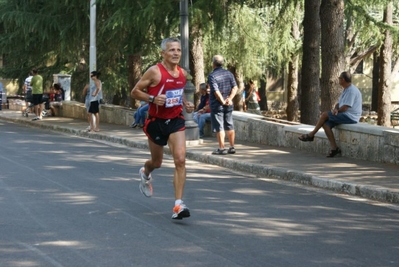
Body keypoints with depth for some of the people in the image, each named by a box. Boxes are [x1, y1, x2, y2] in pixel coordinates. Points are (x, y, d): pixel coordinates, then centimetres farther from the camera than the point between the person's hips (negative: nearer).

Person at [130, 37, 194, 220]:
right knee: (157, 162, 14)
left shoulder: (182, 73, 3)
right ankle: (145, 173, 54)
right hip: (156, 121, -3)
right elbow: (135, 91, -10)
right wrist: (153, 98, -25)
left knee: (180, 160, -14)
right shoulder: (155, 72, -14)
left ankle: (178, 204, -14)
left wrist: (186, 104, 3)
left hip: (176, 121, 3)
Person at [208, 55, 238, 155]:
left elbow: (216, 91, -19)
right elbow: (235, 87, -2)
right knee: (229, 126, 12)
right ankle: (232, 147, 15)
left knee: (219, 127, -2)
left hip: (217, 104, -6)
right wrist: (229, 98, -9)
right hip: (228, 105, 6)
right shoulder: (229, 73, 6)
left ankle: (222, 148, -3)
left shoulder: (212, 76, -12)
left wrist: (223, 101, -11)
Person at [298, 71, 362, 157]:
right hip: (345, 116, 10)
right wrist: (336, 109, -7)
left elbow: (344, 108, -22)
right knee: (326, 124, -7)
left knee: (325, 114, -13)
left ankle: (311, 135, 1)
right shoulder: (345, 90, 18)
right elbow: (339, 104, 17)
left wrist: (335, 111, -2)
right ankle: (334, 148, -10)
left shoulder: (352, 91, -17)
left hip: (350, 117, -10)